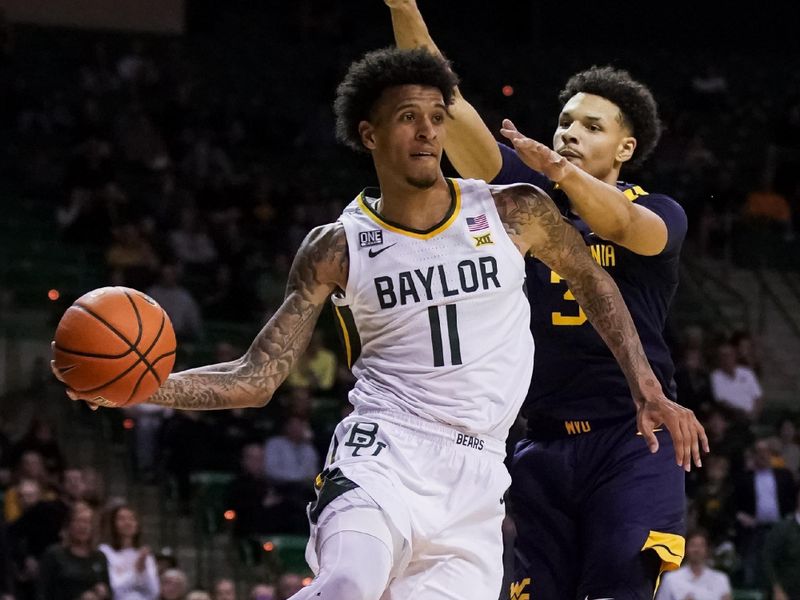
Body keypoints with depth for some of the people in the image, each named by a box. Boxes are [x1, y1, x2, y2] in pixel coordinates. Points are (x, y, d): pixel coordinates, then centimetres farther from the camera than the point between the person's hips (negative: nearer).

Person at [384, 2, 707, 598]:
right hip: (546, 444, 3)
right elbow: (441, 103, -2)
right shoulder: (529, 196, 8)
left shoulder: (659, 213, 1)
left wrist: (561, 171, -45)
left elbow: (620, 223, -25)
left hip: (631, 443, -3)